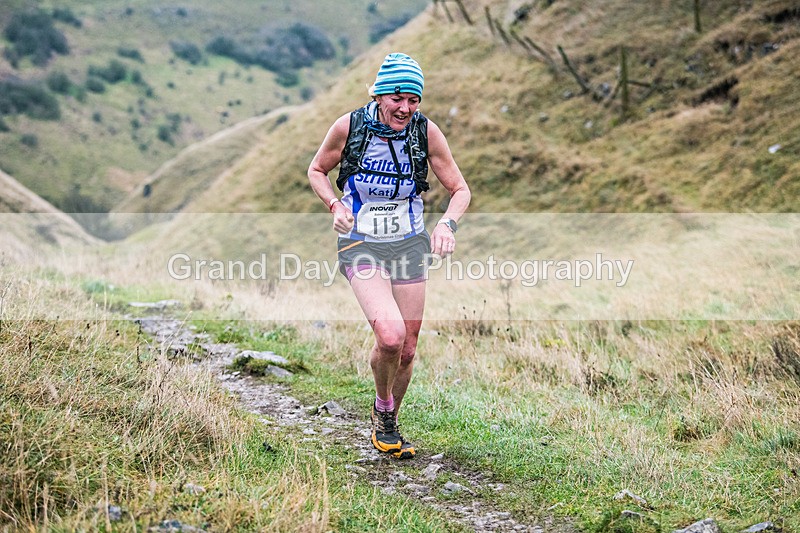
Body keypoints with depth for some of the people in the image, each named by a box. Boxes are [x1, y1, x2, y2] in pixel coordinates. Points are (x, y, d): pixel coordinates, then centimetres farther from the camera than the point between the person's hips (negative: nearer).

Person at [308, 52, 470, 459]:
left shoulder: (426, 132, -10)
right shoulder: (349, 126, -13)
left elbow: (460, 189, -3)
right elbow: (317, 170, 4)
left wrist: (447, 224, -23)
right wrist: (335, 206, -14)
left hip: (409, 245, 3)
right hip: (361, 246, -2)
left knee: (407, 350, 7)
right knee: (390, 336, -24)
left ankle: (388, 426, 33)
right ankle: (382, 408, 6)